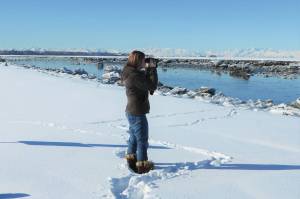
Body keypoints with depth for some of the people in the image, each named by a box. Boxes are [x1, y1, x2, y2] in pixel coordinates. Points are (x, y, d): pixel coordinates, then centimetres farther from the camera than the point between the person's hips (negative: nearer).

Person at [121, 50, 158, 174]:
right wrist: (153, 68, -16)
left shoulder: (131, 73, 6)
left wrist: (149, 69, 4)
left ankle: (131, 159, 37)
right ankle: (142, 166, 14)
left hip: (131, 112, 10)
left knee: (134, 138, 23)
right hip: (137, 114, -10)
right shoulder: (134, 76, -24)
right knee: (142, 140, 3)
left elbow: (145, 81, 17)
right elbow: (152, 86, -24)